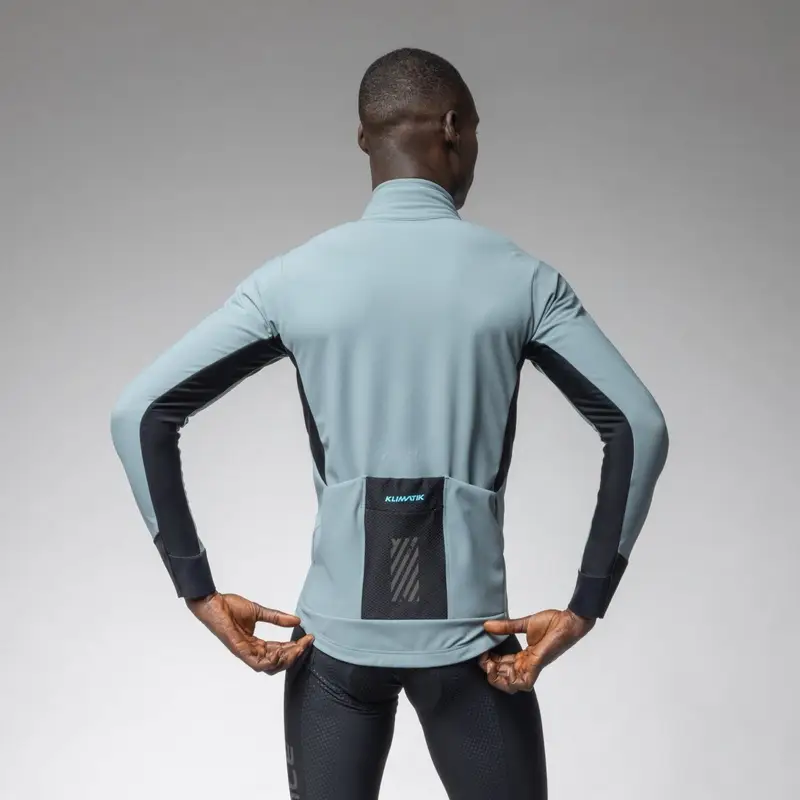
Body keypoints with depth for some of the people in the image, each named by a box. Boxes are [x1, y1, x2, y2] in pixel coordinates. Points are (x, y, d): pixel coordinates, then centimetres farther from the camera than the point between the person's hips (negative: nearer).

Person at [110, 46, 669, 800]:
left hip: (334, 635, 1)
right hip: (467, 634, -1)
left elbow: (140, 414, -4)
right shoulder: (519, 278, -3)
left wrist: (200, 591, -1)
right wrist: (584, 607, -5)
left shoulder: (293, 278, -1)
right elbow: (639, 427, -9)